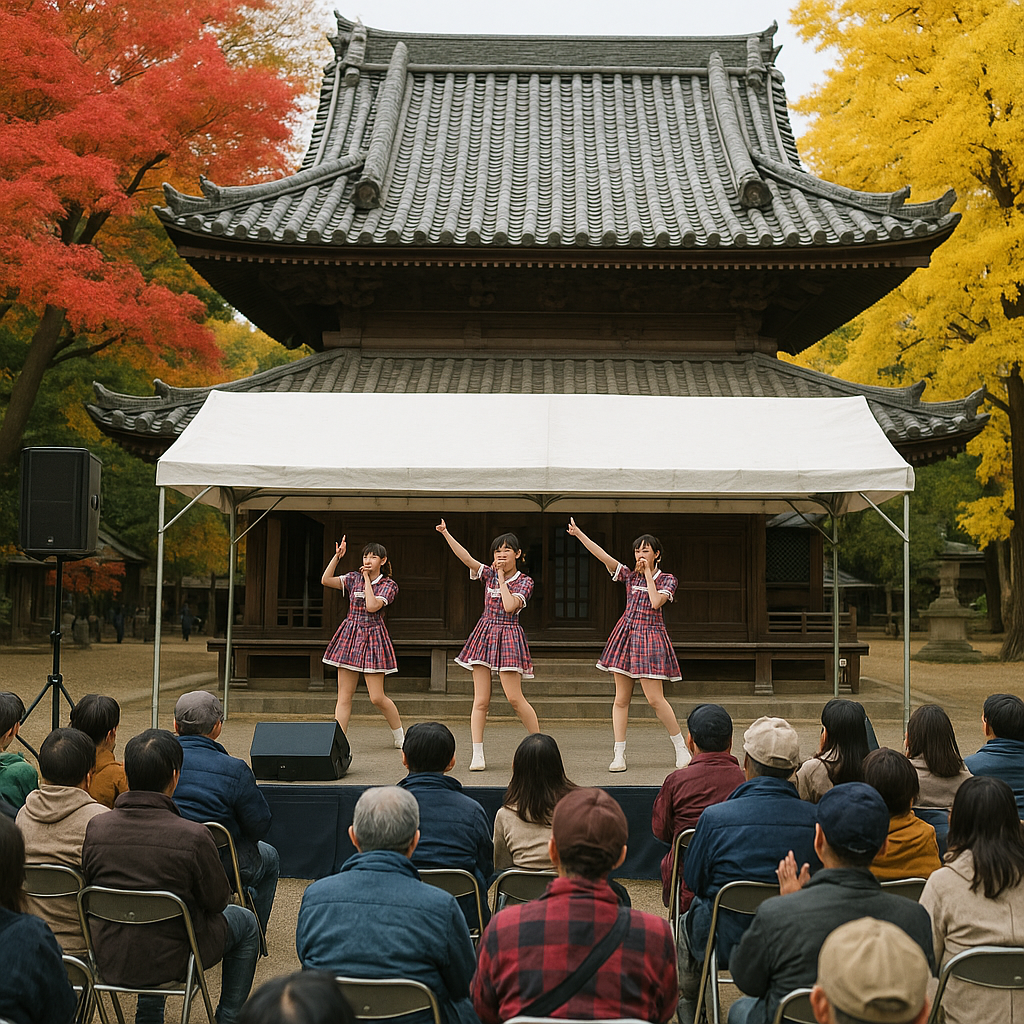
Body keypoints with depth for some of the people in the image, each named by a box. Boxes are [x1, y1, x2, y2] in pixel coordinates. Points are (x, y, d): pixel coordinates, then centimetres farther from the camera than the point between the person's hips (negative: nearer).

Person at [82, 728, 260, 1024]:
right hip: (171, 961, -4)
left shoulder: (95, 828, -14)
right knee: (244, 922, 23)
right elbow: (217, 901, -10)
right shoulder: (192, 836, -25)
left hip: (109, 963, 5)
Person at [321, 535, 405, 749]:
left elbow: (372, 606, -17)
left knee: (377, 697, -4)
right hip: (349, 637, 4)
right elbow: (326, 580, 0)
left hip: (373, 638, -3)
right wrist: (337, 556, -6)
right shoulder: (354, 579, 10)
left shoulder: (388, 585, -2)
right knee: (344, 696, 0)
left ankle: (401, 737, 16)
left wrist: (367, 578, -9)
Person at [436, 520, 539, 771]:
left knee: (515, 698, -8)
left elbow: (510, 606, -17)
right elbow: (465, 557, -4)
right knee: (481, 700, 0)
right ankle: (477, 755, 1)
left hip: (508, 637, -3)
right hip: (484, 634, 3)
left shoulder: (525, 581, -1)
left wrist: (502, 578, -9)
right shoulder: (489, 573, 8)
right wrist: (446, 534, -14)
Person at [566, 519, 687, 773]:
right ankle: (619, 755, 5)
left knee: (655, 698, -9)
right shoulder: (629, 576, 10)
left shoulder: (667, 579, 2)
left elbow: (656, 602, -15)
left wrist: (648, 572, -6)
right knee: (621, 699, 2)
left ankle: (681, 747, 6)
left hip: (650, 637, -4)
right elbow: (603, 556, 1)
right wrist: (579, 534, -8)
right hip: (625, 634, 4)